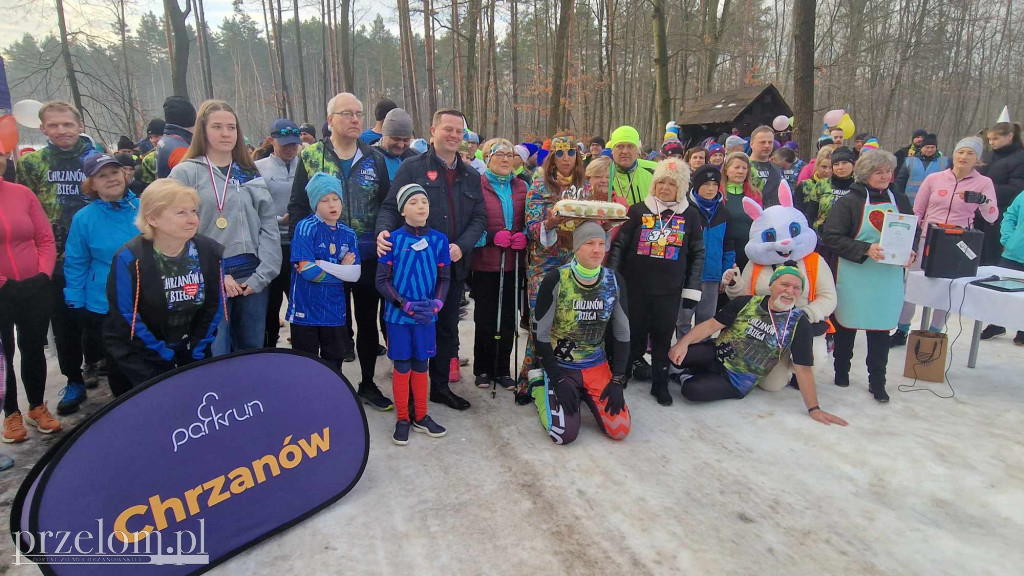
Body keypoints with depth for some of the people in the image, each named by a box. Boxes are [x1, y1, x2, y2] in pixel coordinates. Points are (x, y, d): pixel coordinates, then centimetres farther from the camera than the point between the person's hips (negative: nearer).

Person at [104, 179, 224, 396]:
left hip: (190, 351, 4)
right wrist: (165, 357, -12)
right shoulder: (129, 259, -18)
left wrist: (197, 353, -3)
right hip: (139, 357, -3)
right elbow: (126, 320, -15)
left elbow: (214, 307, 0)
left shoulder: (209, 252, -8)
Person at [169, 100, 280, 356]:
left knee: (253, 351, 12)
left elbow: (269, 226, 6)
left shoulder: (251, 174, 13)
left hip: (253, 278, 4)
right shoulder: (185, 173, 1)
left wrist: (261, 275, -4)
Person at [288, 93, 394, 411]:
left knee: (368, 322, 11)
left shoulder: (375, 158, 6)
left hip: (369, 257, 2)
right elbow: (297, 207, 0)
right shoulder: (310, 156, 0)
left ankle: (367, 383, 27)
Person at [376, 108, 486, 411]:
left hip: (454, 265, 5)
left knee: (447, 329, 14)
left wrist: (462, 245, -10)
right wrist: (384, 230, -25)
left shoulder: (471, 176, 12)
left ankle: (440, 387, 29)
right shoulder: (412, 167, -1)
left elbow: (479, 217, 7)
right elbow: (391, 206, -4)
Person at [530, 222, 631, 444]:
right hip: (560, 366, -3)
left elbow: (622, 333, 1)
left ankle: (585, 394, 21)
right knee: (565, 434, -15)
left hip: (596, 365, 4)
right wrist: (558, 381, -15)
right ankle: (541, 388, 15)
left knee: (620, 430, -7)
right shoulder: (556, 280, -19)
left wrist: (617, 380, -5)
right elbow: (541, 334, -14)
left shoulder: (614, 281, -6)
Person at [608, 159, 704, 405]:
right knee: (633, 334, 8)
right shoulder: (638, 210, 0)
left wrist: (692, 288, 4)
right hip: (635, 287, -1)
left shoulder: (689, 215, 4)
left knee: (663, 338, 8)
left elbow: (698, 253, 8)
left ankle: (660, 384, 22)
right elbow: (619, 245, 1)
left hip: (669, 291, 1)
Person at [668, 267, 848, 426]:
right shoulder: (747, 303, -4)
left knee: (692, 390, -27)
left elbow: (803, 367, -6)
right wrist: (683, 343, -22)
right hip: (716, 353, 2)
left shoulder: (798, 323, -8)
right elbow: (712, 325, -6)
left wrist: (814, 408, -8)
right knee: (677, 355, -24)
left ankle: (705, 375, 8)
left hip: (737, 381, -2)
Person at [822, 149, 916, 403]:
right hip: (854, 277, -3)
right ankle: (841, 370, 30)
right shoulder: (849, 202, -7)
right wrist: (865, 249, -23)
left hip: (888, 277, 4)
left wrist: (910, 253, -5)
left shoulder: (900, 201, 8)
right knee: (847, 324, 10)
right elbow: (830, 237, -14)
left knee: (881, 327, 7)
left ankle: (877, 382, 19)